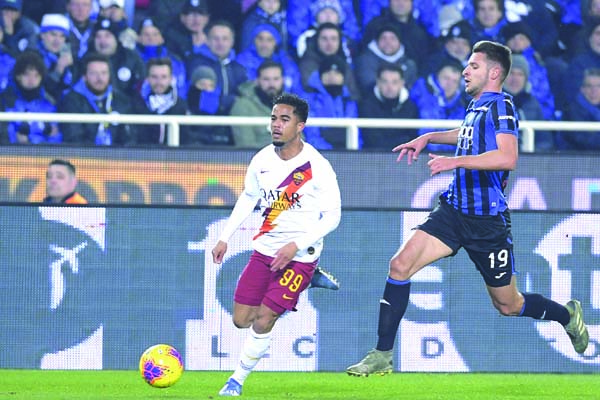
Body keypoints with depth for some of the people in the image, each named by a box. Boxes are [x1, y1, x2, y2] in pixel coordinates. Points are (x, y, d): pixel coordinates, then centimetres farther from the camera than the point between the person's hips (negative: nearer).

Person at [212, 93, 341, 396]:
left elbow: (332, 216, -13)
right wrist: (225, 238, 10)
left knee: (262, 323, -12)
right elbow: (248, 199, 15)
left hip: (300, 255, -6)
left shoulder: (318, 167, -17)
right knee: (241, 320, 6)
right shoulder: (262, 160, -2)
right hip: (265, 248, 6)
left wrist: (295, 246, -22)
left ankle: (237, 380, 8)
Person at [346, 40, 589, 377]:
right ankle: (382, 356, -10)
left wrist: (456, 161, -33)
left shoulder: (500, 105, -13)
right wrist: (427, 138, 30)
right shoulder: (477, 104, 13)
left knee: (508, 305, 7)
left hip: (488, 220, -7)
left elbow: (508, 157, -29)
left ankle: (568, 315, 37)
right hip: (455, 210, 7)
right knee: (401, 265, -13)